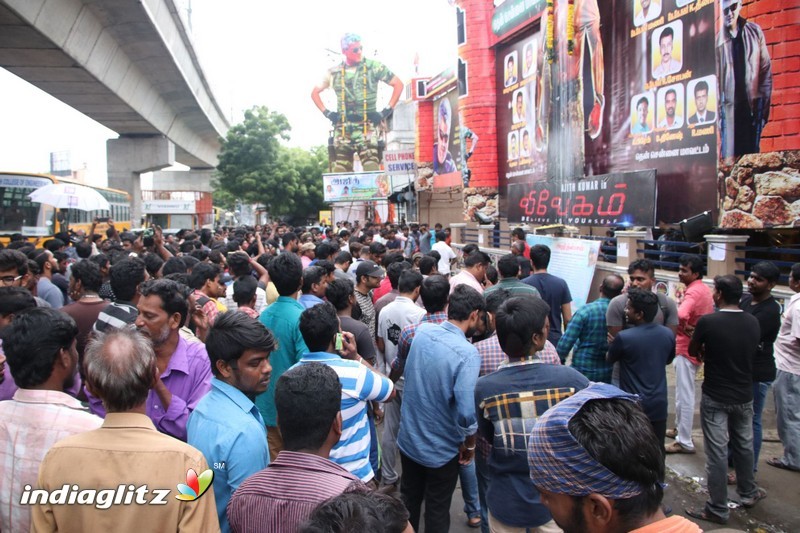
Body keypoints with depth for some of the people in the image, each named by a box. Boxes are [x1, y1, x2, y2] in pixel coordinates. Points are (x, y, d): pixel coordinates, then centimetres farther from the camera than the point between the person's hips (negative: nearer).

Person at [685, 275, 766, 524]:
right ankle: (748, 492, 42)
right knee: (744, 445, 23)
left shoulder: (707, 322, -19)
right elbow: (750, 353, 12)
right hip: (744, 396, 5)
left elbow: (693, 352, -5)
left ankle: (718, 509, 13)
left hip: (715, 398, -5)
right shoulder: (753, 322, -3)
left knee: (717, 452, 3)